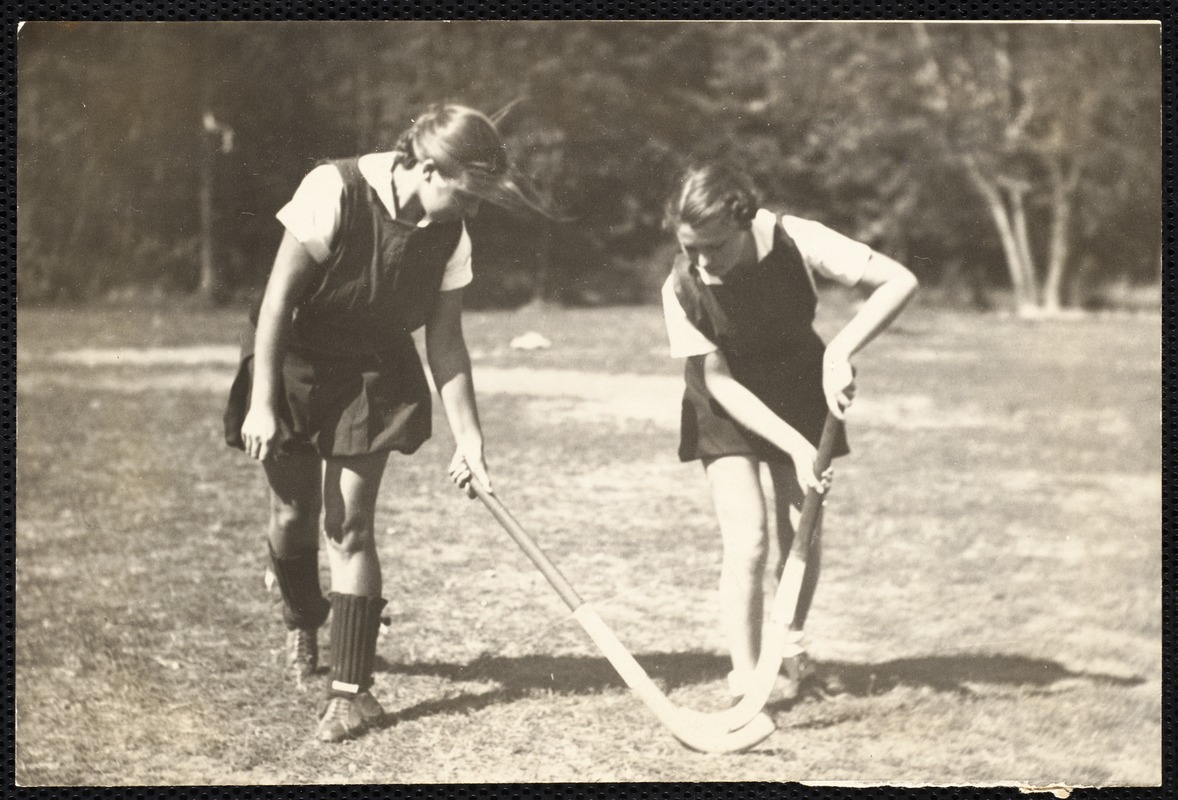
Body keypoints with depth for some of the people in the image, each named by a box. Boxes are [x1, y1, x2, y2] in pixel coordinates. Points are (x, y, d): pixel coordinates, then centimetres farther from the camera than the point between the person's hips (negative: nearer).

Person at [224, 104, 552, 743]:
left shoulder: (449, 234, -11)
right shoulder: (334, 192, -25)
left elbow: (445, 343, -3)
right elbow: (277, 299, -21)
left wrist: (468, 440, -5)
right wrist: (262, 402, -21)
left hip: (374, 378, 2)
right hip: (294, 363, -2)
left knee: (350, 527, -7)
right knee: (293, 519, 6)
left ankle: (351, 687, -1)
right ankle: (301, 619, 39)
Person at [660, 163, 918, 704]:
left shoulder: (795, 242, -29)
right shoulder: (682, 288, -28)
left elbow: (899, 281, -29)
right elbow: (719, 381, -21)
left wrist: (839, 353, -38)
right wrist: (796, 446, -28)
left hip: (799, 391, 1)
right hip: (728, 405, -1)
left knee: (802, 536, 3)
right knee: (747, 541, -15)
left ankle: (790, 649, 30)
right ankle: (745, 683, -9)